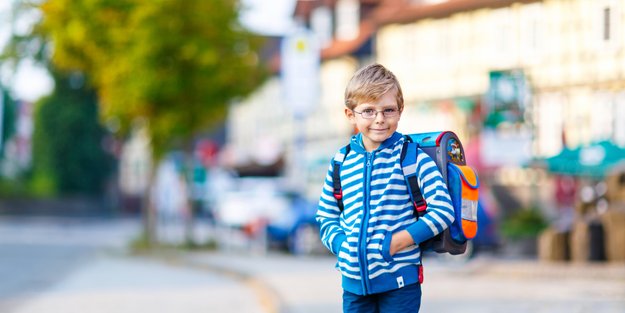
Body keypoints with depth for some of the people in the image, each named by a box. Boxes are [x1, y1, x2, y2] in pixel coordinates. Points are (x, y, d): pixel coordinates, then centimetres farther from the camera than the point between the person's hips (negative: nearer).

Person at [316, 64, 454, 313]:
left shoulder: (412, 157, -6)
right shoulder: (341, 162, 5)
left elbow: (443, 210, -11)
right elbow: (326, 215, 16)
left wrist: (398, 241, -16)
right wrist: (340, 243, -4)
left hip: (400, 280, -4)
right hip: (354, 279, 4)